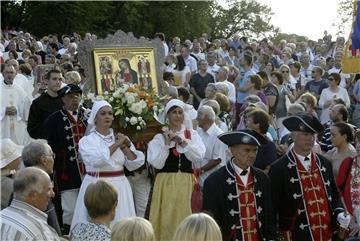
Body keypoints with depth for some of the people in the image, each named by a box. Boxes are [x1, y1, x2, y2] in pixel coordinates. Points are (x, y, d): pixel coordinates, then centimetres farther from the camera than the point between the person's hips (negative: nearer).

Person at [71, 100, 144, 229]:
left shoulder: (120, 137, 10)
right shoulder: (86, 141, -1)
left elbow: (134, 164, 4)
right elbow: (96, 160, -20)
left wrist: (125, 146, -8)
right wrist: (116, 145, -13)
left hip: (119, 187, 3)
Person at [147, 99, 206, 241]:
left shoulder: (192, 135, 7)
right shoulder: (160, 137, 2)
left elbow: (199, 155, -8)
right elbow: (157, 164, -7)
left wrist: (182, 141, -14)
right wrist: (166, 143, -13)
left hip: (186, 183, 1)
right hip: (166, 182, -1)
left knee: (184, 218, 2)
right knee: (165, 219, 0)